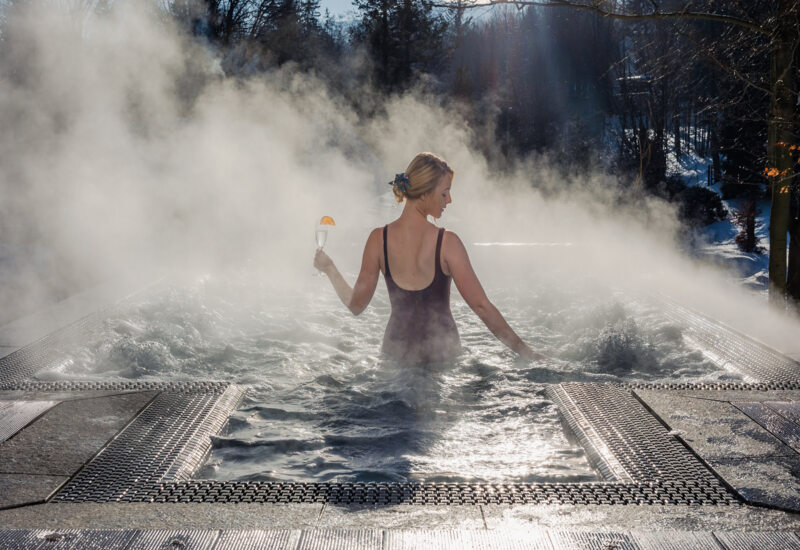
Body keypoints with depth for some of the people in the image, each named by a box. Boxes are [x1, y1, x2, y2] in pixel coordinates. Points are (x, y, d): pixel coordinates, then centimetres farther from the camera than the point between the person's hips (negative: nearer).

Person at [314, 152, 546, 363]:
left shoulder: (378, 239, -4)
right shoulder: (447, 242, -12)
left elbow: (356, 304, 0)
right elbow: (481, 305, -12)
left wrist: (329, 268, 16)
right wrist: (524, 350, -6)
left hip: (396, 350, 3)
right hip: (442, 351, -3)